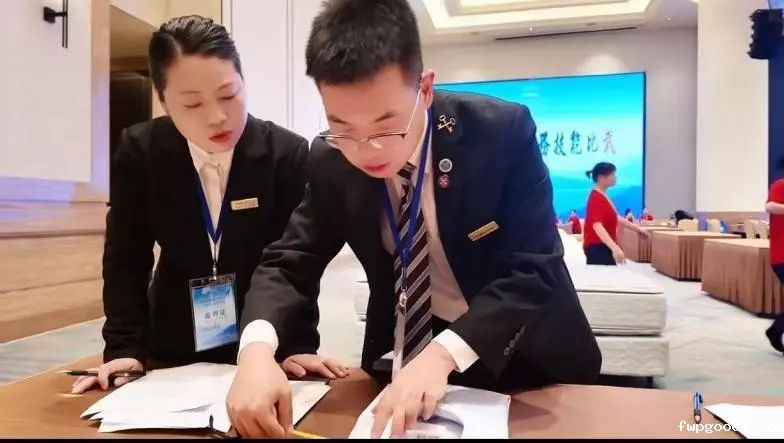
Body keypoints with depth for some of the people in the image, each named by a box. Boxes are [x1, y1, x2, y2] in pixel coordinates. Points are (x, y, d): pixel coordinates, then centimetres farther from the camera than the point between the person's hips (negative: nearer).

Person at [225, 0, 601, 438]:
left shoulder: (504, 132, -20)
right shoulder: (332, 161, -12)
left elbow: (534, 270, -23)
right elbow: (288, 263, -10)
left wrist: (443, 353, -36)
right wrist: (257, 349, -30)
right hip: (407, 348, 1)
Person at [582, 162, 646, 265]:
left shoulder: (603, 197, 14)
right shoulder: (596, 198, -17)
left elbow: (615, 217, 26)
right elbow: (597, 226, -30)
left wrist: (637, 228, 30)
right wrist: (615, 248, -40)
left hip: (604, 246, 10)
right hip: (597, 247, -10)